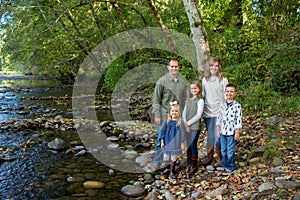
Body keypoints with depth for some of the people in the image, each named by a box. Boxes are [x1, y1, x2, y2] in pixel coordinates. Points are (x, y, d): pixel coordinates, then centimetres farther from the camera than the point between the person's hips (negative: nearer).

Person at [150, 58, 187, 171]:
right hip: (165, 115, -5)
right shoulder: (162, 81, -5)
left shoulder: (182, 82, 10)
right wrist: (157, 115, -10)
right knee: (161, 139, -3)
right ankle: (157, 162, 4)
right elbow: (156, 100, -5)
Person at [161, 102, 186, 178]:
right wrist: (162, 141, 5)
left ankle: (172, 171, 23)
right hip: (167, 143, 3)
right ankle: (167, 168, 34)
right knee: (166, 157, 12)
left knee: (173, 158, 8)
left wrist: (182, 143, -4)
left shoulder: (180, 122, -10)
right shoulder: (168, 122, -1)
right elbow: (163, 131, 6)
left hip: (175, 143, -3)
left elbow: (182, 133, -6)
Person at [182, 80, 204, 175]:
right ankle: (189, 164, 22)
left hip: (195, 126, -6)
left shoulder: (200, 100, -7)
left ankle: (194, 165, 8)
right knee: (188, 145, 10)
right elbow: (184, 112, 9)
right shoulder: (188, 100, 13)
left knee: (193, 145, -4)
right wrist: (185, 123, -5)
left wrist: (188, 123, -11)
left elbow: (198, 115, -12)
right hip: (187, 126, 6)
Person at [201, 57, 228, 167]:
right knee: (210, 135, 12)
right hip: (207, 112, 4)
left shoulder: (223, 80, -3)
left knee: (218, 136, -5)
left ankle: (220, 159, 11)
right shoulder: (204, 80, 9)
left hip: (219, 112, -4)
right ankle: (209, 156, 25)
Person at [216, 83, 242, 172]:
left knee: (230, 151, 4)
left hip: (232, 132, -5)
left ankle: (230, 167, 19)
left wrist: (237, 133, -11)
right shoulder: (223, 105, 5)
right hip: (223, 132, 5)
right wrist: (218, 131, 10)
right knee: (223, 150, 14)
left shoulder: (237, 106, -10)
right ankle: (224, 165, 28)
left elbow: (239, 120, -10)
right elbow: (219, 118, 11)